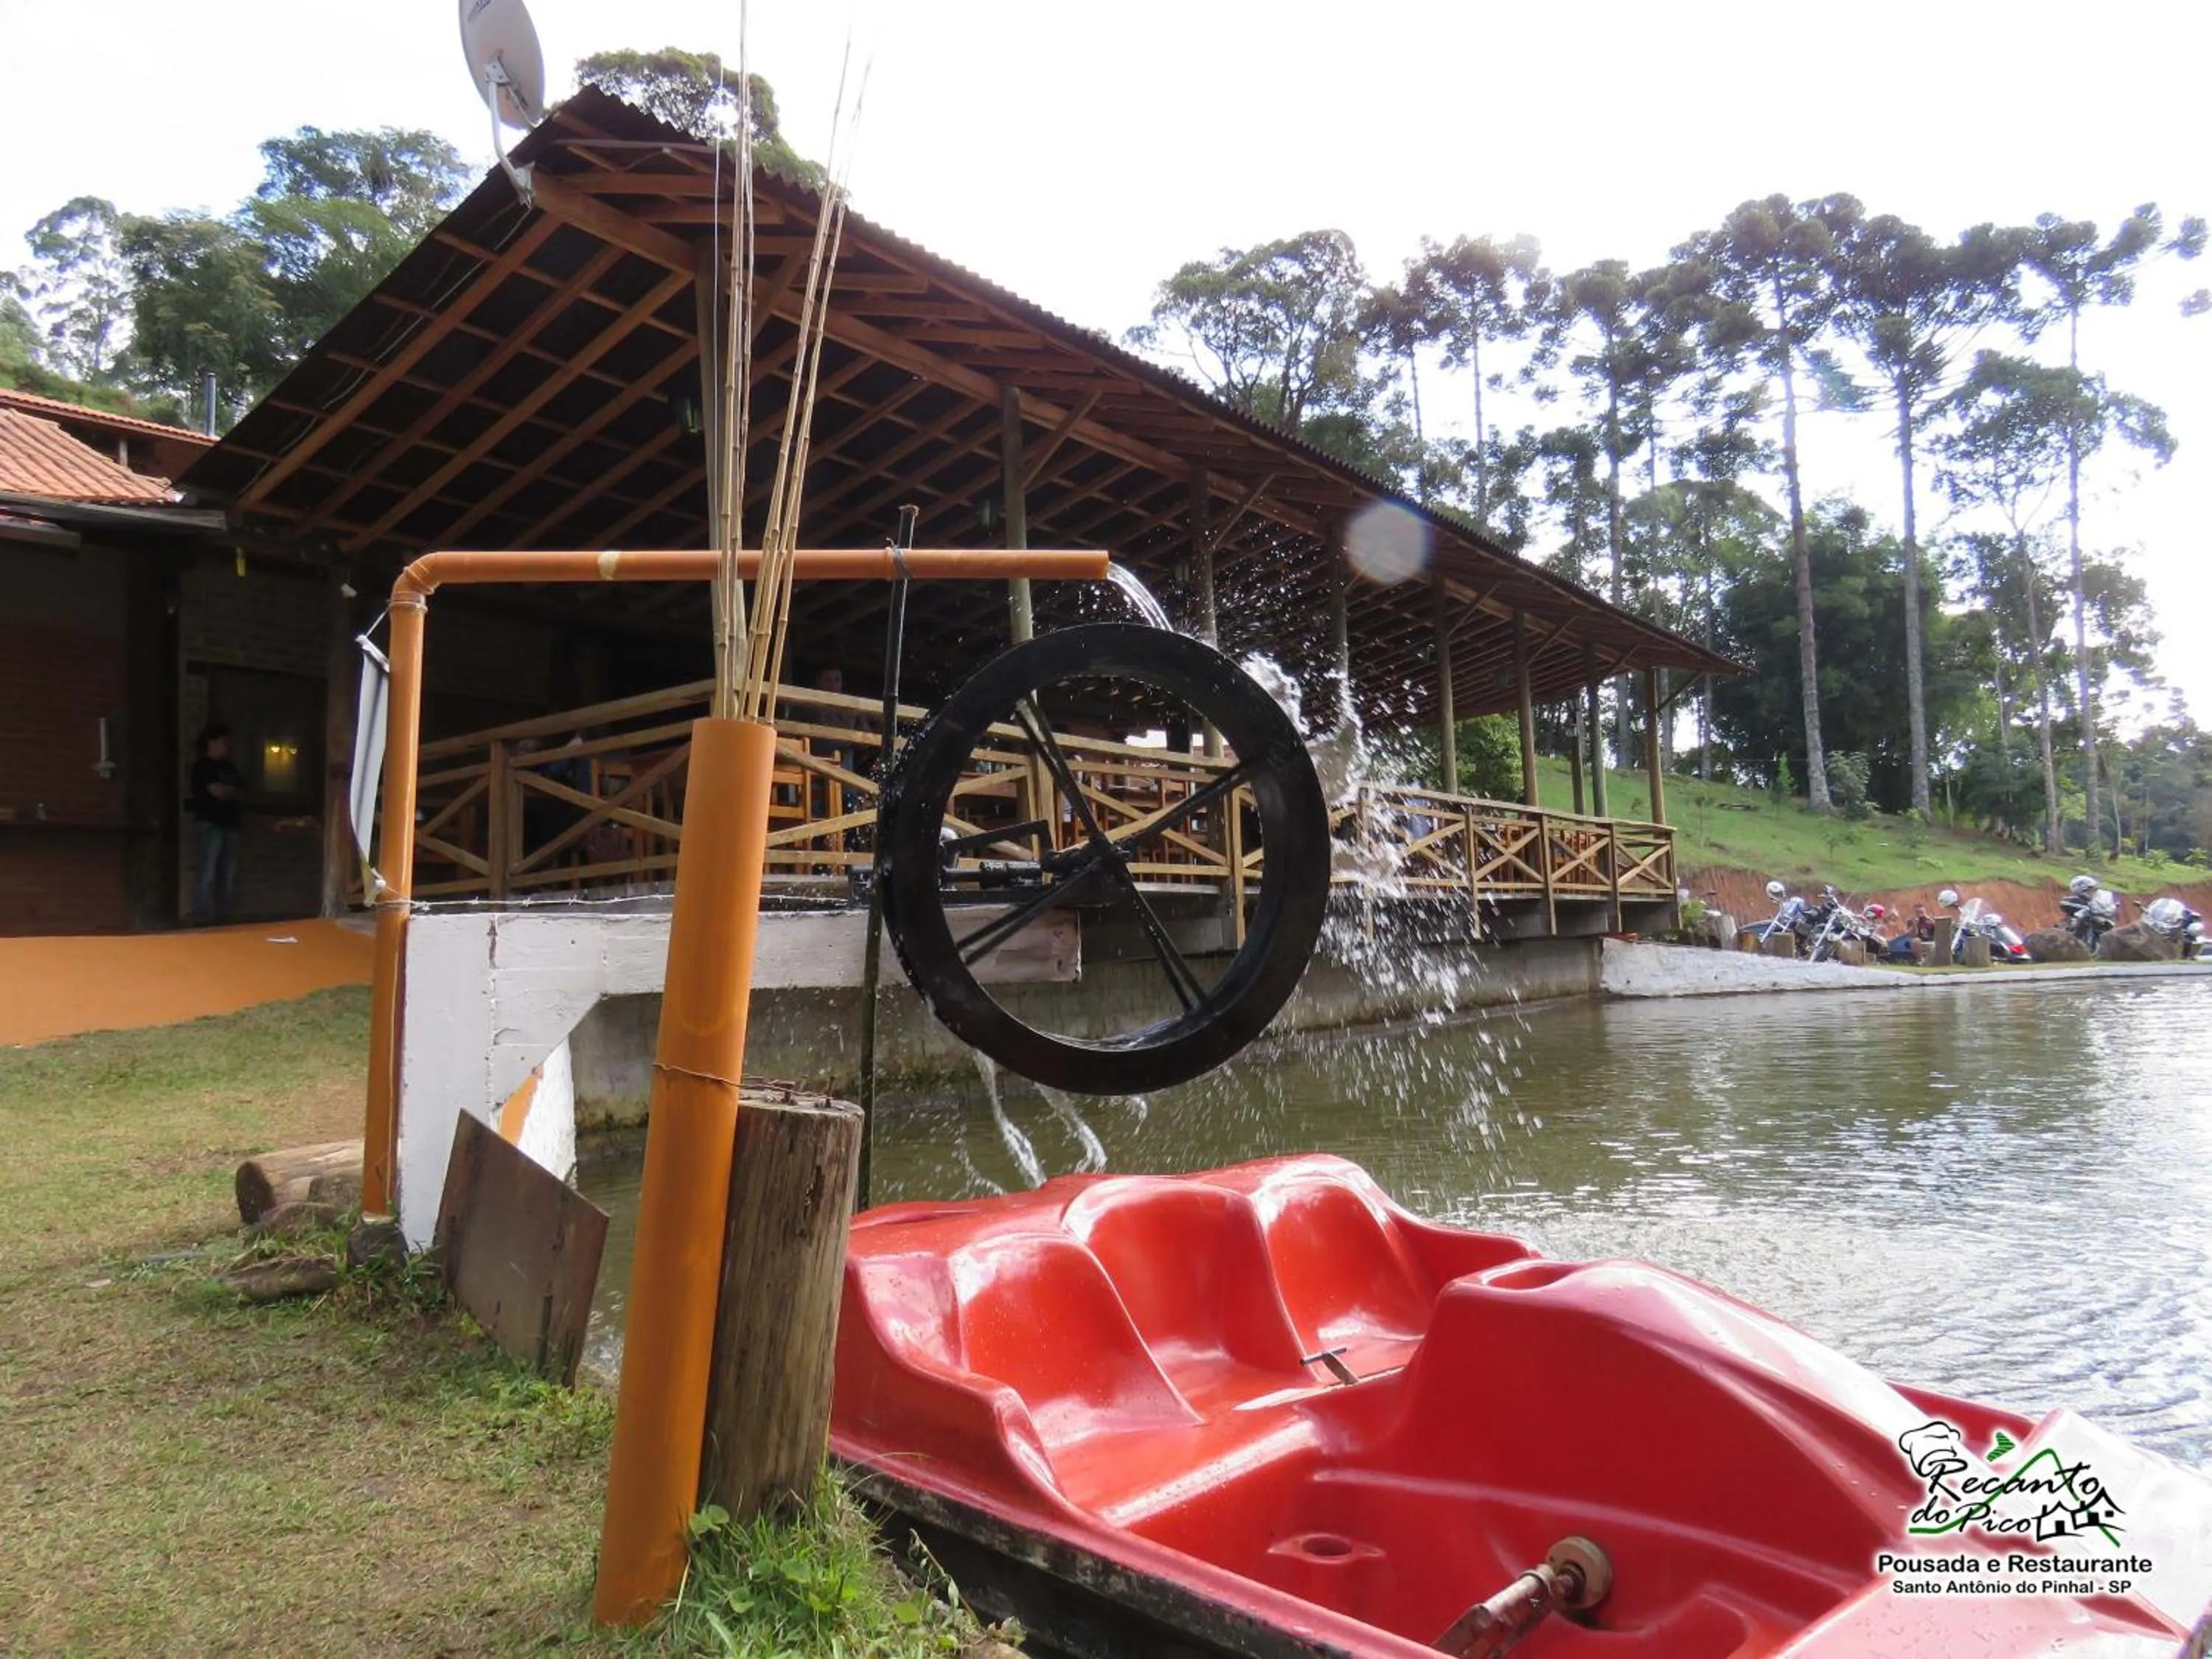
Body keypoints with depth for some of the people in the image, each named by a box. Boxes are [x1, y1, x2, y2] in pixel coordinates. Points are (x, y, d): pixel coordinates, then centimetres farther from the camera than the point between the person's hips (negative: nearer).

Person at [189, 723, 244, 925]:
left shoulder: (229, 767, 19)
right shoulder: (202, 766, -4)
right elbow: (219, 792, -13)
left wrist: (226, 790, -1)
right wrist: (233, 791, 5)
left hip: (229, 824, 8)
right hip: (210, 825, -8)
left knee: (228, 875, 7)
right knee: (208, 874, -10)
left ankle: (222, 917, 12)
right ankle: (203, 920, -7)